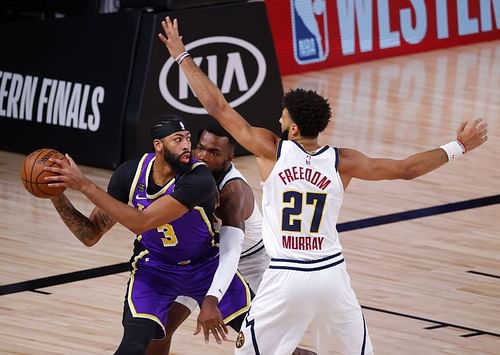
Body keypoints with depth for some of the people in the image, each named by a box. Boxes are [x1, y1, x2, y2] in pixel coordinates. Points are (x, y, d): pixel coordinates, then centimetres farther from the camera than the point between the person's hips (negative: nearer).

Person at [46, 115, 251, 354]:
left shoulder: (199, 179, -32)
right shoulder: (130, 174, -19)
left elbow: (141, 223, -40)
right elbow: (91, 235, -12)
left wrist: (85, 186, -40)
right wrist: (58, 198, -27)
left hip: (205, 266, 0)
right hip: (153, 268, 0)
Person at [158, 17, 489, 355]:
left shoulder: (272, 150, -7)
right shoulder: (341, 161, -2)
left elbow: (218, 107, -3)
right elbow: (407, 168, 6)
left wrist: (182, 56, 5)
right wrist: (458, 147, 16)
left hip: (286, 278, -3)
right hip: (331, 275, 3)